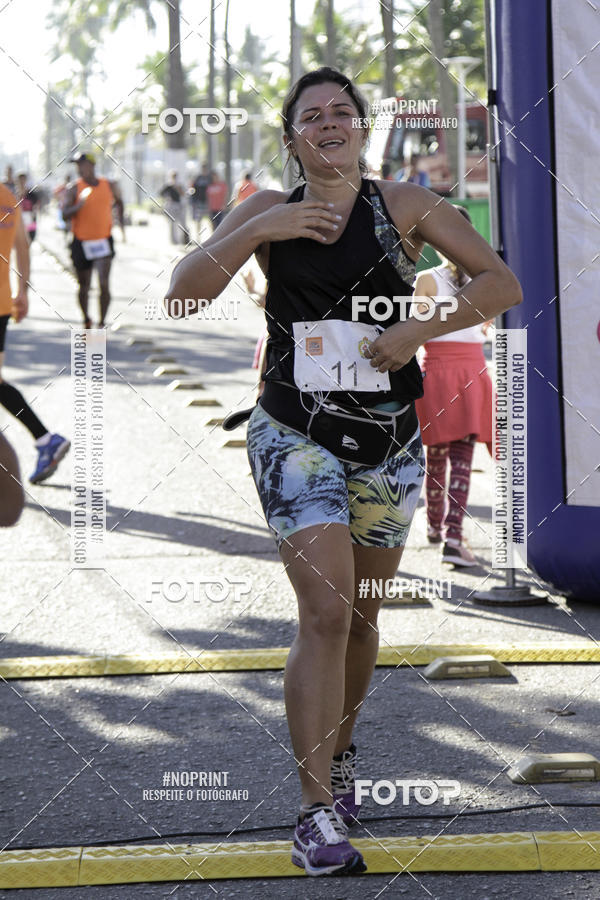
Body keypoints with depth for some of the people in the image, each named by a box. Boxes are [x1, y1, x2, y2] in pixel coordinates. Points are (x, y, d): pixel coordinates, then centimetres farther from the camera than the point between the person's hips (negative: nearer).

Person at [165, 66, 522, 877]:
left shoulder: (404, 206, 0)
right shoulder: (268, 213, 1)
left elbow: (503, 284, -3)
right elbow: (184, 293, -7)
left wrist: (420, 329, -15)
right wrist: (256, 230, -19)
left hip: (388, 442, 2)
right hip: (296, 436, -2)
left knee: (362, 614, 15)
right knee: (326, 611, -15)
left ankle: (341, 752, 41)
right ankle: (318, 812, -11)